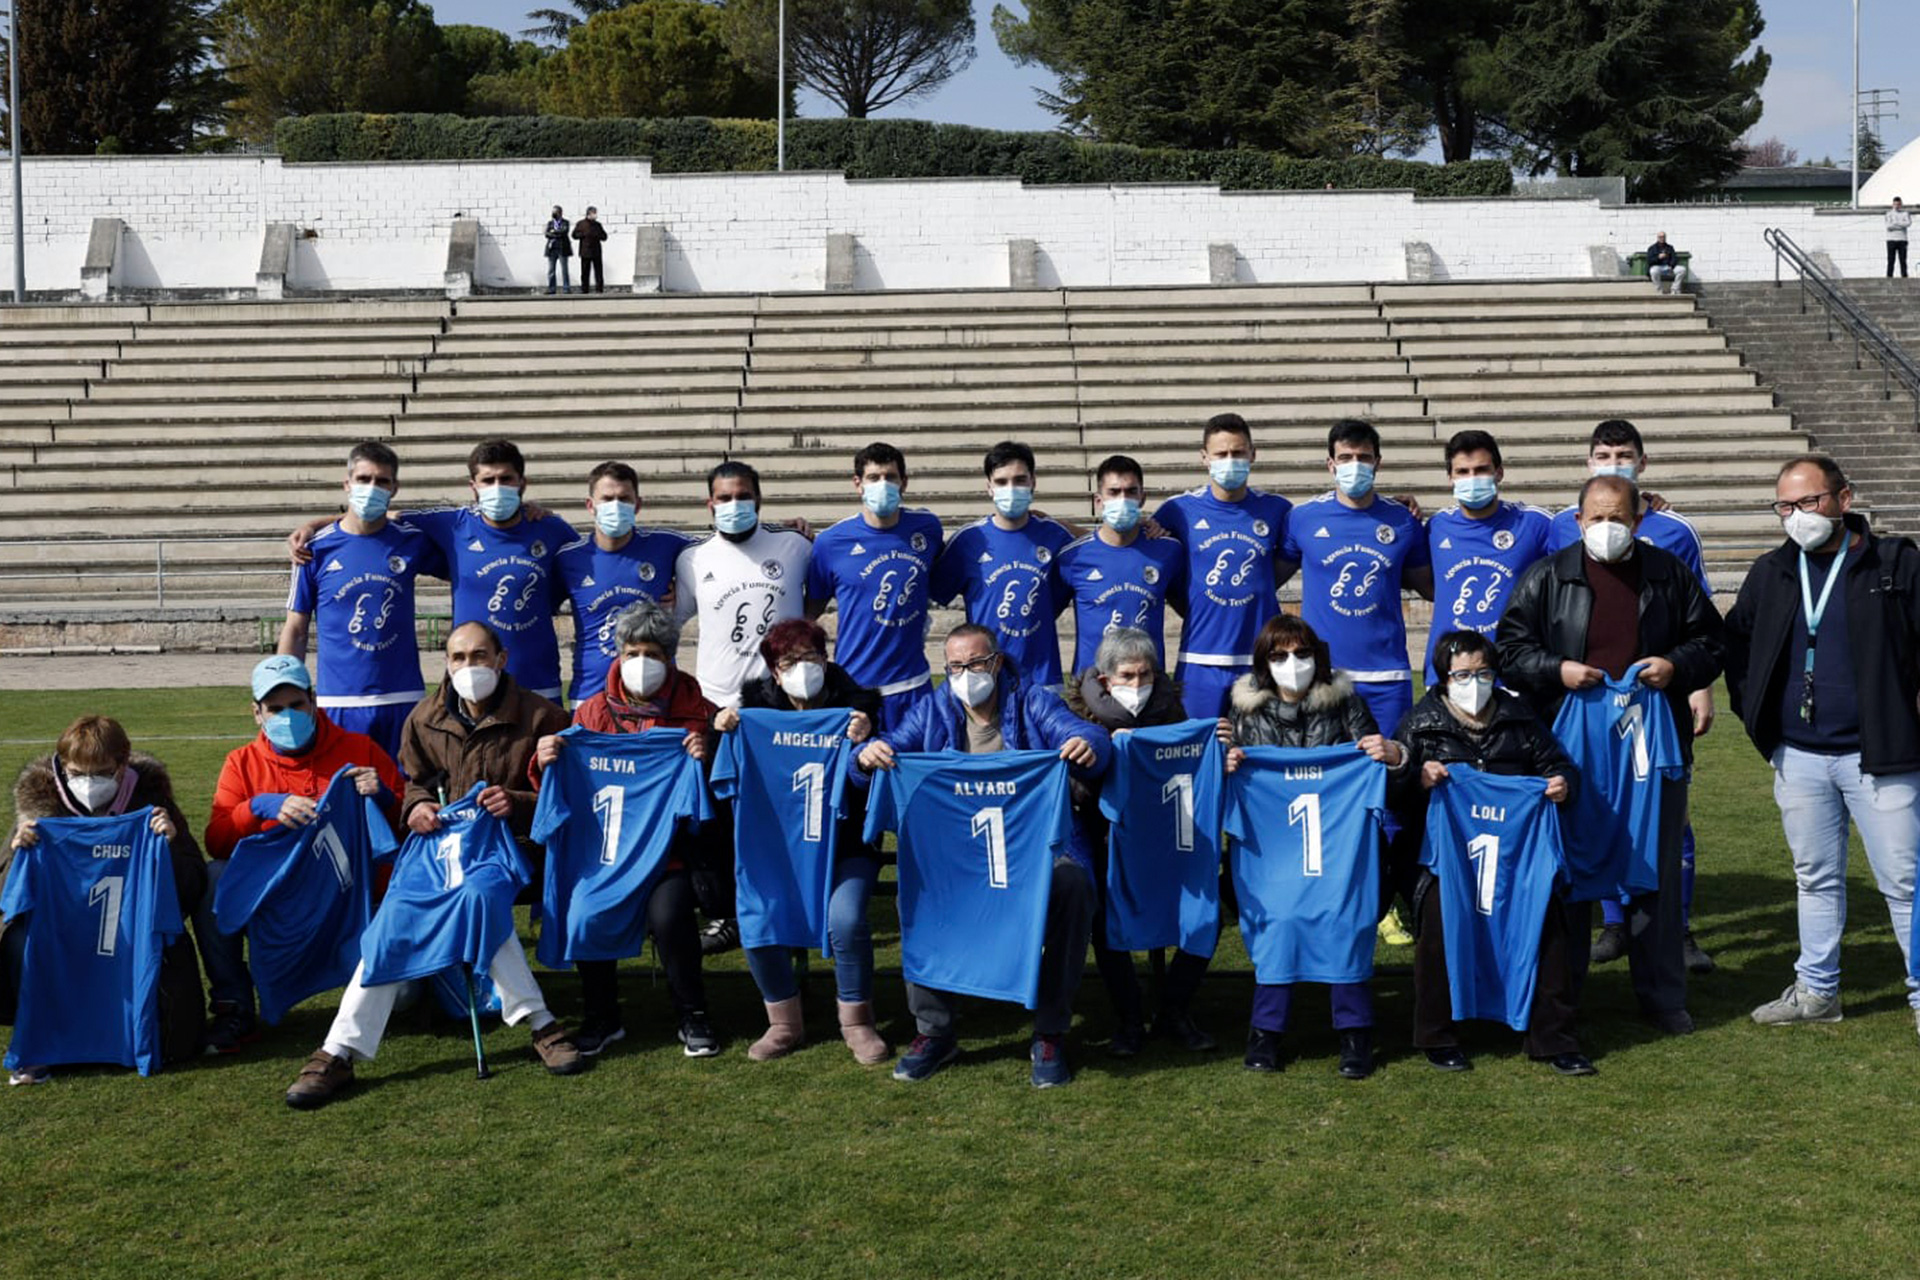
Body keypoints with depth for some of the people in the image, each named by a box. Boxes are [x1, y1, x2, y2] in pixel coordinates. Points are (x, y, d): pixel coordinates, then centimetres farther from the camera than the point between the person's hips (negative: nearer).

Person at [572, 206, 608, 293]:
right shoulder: (580, 224, 5)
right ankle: (584, 289, 5)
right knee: (585, 272, 0)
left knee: (599, 271, -2)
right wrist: (584, 235, -12)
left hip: (596, 252, 2)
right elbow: (575, 235, 1)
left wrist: (598, 235, -8)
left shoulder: (597, 224, 12)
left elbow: (604, 237, 11)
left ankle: (600, 289, 0)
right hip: (585, 252, -2)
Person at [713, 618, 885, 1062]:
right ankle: (784, 1021, 1)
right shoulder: (759, 706, 4)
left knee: (845, 919, -26)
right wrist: (722, 735, -12)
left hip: (846, 845, -2)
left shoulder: (855, 704, -3)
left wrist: (863, 742, -27)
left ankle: (856, 1021, -2)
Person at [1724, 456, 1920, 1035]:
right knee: (1815, 878, 14)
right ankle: (1817, 990, 24)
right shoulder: (1771, 573, 8)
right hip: (1798, 758, 5)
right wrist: (1754, 714, 11)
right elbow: (1736, 642, 18)